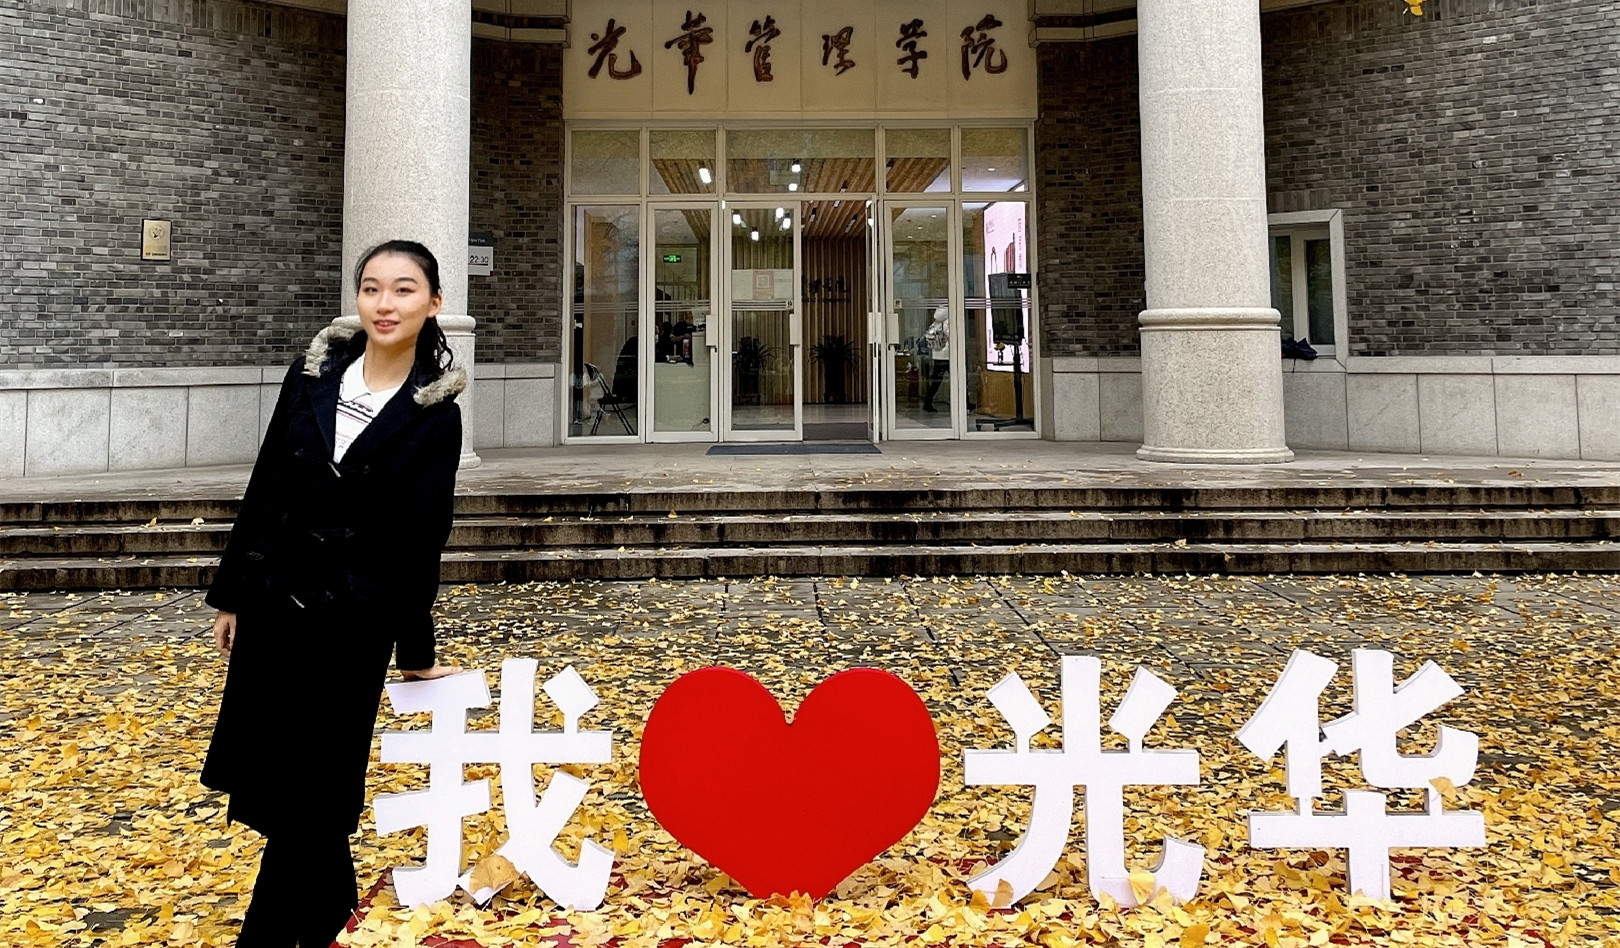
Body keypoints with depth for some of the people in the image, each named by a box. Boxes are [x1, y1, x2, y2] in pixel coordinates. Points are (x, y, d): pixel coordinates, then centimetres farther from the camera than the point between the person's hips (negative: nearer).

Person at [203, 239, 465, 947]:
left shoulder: (435, 412, -9)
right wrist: (231, 594, 9)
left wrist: (415, 650, -3)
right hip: (272, 598, 5)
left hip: (352, 616, -5)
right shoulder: (313, 373, 1)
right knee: (266, 767, 15)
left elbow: (419, 538, -8)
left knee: (306, 783, 5)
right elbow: (265, 486, 6)